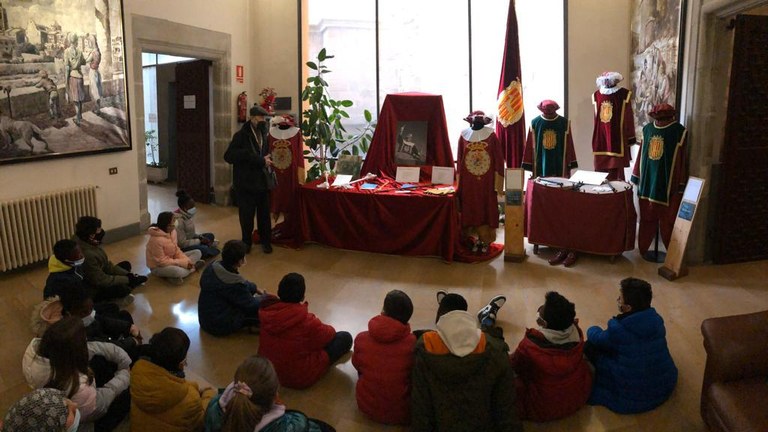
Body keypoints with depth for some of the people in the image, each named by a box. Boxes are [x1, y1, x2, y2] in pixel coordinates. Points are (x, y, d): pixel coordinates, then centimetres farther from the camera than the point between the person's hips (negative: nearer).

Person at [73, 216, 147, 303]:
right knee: (122, 288, -29)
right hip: (93, 293, -10)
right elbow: (101, 280, -26)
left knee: (126, 265, 14)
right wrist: (128, 279, -18)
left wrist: (127, 274, -5)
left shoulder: (92, 244, -5)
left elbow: (107, 265, 4)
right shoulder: (87, 255, -33)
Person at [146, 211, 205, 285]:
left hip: (171, 260, 9)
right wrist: (183, 263, -23)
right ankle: (193, 268, -9)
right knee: (177, 271, -41)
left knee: (197, 253, 1)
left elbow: (176, 249, 4)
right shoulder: (157, 240, -28)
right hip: (158, 267, -9)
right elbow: (161, 261, -24)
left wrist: (186, 261, -13)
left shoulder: (172, 231, -5)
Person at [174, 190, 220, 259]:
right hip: (181, 248, -10)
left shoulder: (186, 215, 0)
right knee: (203, 249, -29)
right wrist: (200, 241, -17)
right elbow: (182, 243, -26)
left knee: (210, 236, 13)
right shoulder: (179, 220, -27)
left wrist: (200, 236, -4)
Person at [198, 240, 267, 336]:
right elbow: (251, 305, -14)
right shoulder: (235, 284, -31)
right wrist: (265, 297, 4)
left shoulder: (212, 267, -7)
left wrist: (256, 289, 15)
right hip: (221, 327, -8)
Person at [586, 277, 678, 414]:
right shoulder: (656, 319, -8)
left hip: (634, 399, -6)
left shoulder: (618, 331, -25)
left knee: (590, 347, 3)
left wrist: (593, 330, 19)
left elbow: (597, 338, -3)